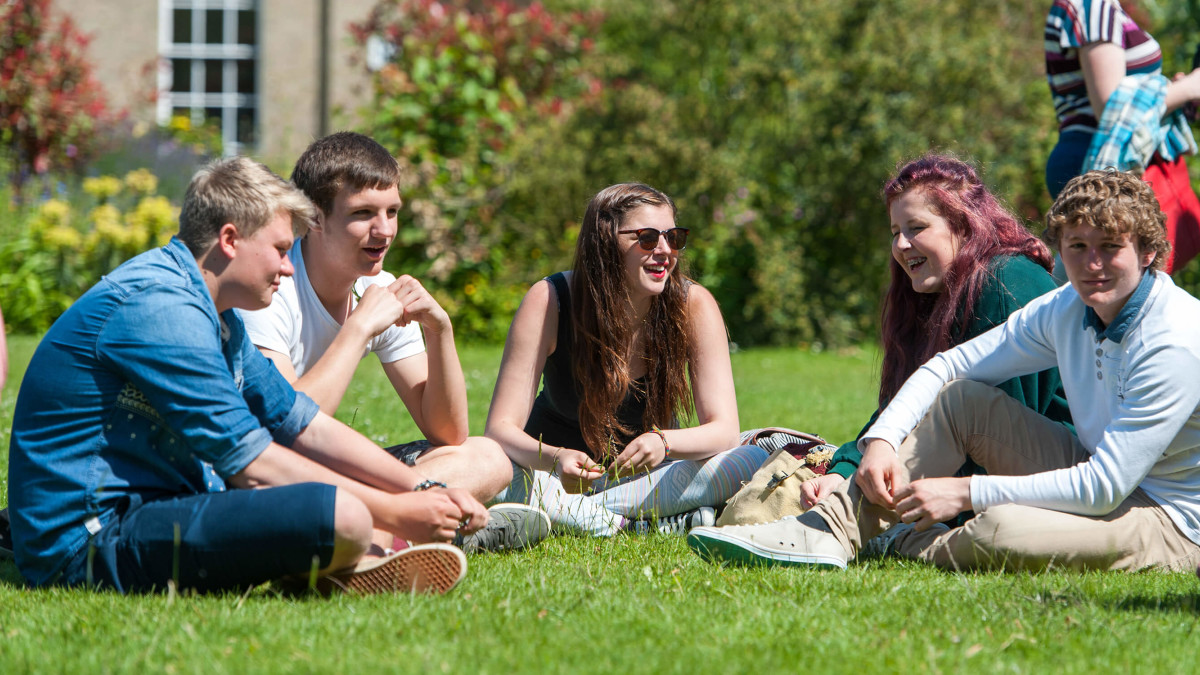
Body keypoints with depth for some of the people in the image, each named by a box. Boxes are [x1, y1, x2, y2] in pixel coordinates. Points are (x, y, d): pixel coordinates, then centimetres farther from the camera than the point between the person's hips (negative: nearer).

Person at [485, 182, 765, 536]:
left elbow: (724, 429, -18)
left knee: (753, 462, -27)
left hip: (646, 477, 2)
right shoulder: (548, 302, -19)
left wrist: (663, 442, -41)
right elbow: (502, 427, -23)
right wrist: (554, 458, -46)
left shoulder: (693, 305, -15)